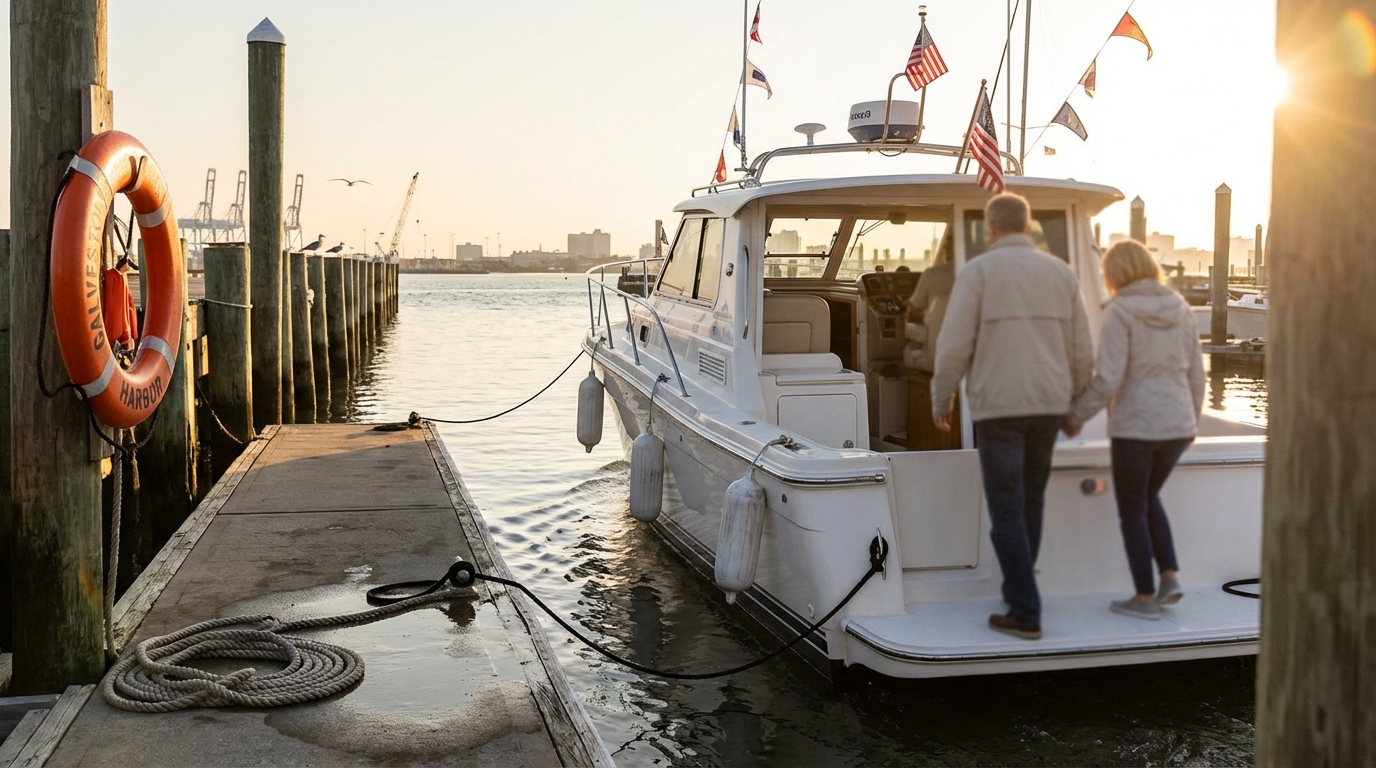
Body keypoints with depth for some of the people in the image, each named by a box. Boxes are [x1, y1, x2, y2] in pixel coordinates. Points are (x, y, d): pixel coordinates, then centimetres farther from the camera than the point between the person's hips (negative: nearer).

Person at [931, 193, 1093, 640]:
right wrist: (1075, 407, 21)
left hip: (997, 406, -5)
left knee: (1007, 511, -1)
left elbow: (954, 345, -10)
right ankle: (1018, 590, 32)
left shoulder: (978, 271, -6)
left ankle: (1025, 614, -2)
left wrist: (940, 402, 4)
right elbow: (1081, 351, 9)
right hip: (1046, 405, 5)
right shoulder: (1061, 273, 8)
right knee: (1030, 501, 21)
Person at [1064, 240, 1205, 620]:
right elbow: (1196, 373, 11)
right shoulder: (1180, 309, 6)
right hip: (1176, 424, 6)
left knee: (1132, 511, 8)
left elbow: (1108, 379, -17)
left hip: (1135, 425, -6)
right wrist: (1193, 418, 24)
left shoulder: (1121, 311, -11)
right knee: (1149, 498, 25)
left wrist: (1076, 416, -5)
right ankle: (1170, 577, 15)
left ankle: (1145, 598, 13)